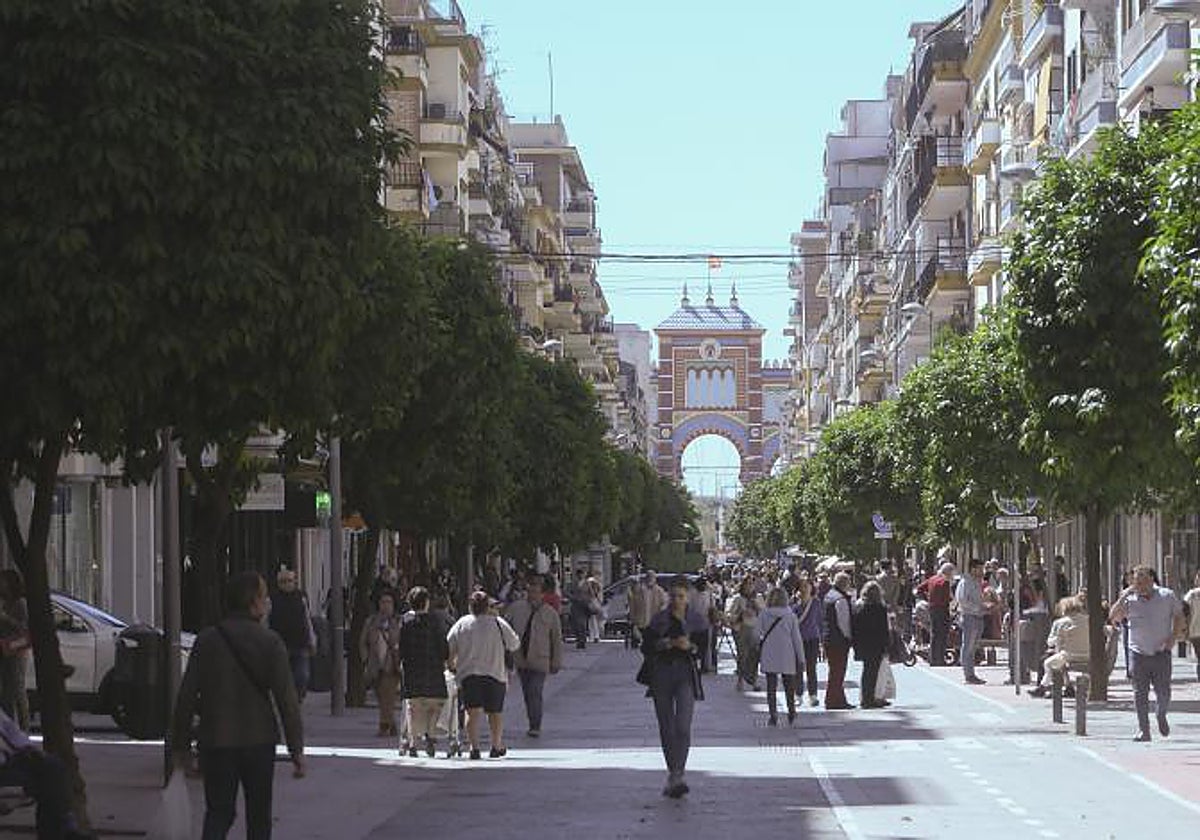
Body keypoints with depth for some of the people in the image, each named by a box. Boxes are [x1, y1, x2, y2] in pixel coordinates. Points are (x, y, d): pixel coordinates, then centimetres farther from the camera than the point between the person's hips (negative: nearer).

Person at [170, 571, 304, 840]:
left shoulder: (207, 640, 0)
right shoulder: (270, 642, -7)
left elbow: (186, 696, 0)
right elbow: (286, 699, -9)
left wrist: (180, 744, 8)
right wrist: (297, 749, -4)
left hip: (216, 742, 1)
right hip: (259, 742, -1)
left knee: (218, 813, 7)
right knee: (258, 817, 12)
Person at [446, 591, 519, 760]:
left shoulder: (461, 624, 3)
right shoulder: (498, 623, -1)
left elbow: (448, 649, 4)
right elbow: (515, 645, 5)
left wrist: (452, 664, 21)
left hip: (467, 675, 0)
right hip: (495, 673, 0)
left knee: (473, 711, -4)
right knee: (495, 712, 14)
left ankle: (474, 747, -18)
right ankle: (497, 747, 25)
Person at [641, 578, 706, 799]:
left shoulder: (695, 621, 5)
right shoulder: (658, 620, 7)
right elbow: (646, 646, 6)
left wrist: (690, 647, -14)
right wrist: (661, 644, -12)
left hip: (686, 675, -2)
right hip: (662, 675, 2)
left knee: (683, 727, -15)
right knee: (666, 728, 7)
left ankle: (678, 775, -18)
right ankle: (672, 772, 19)